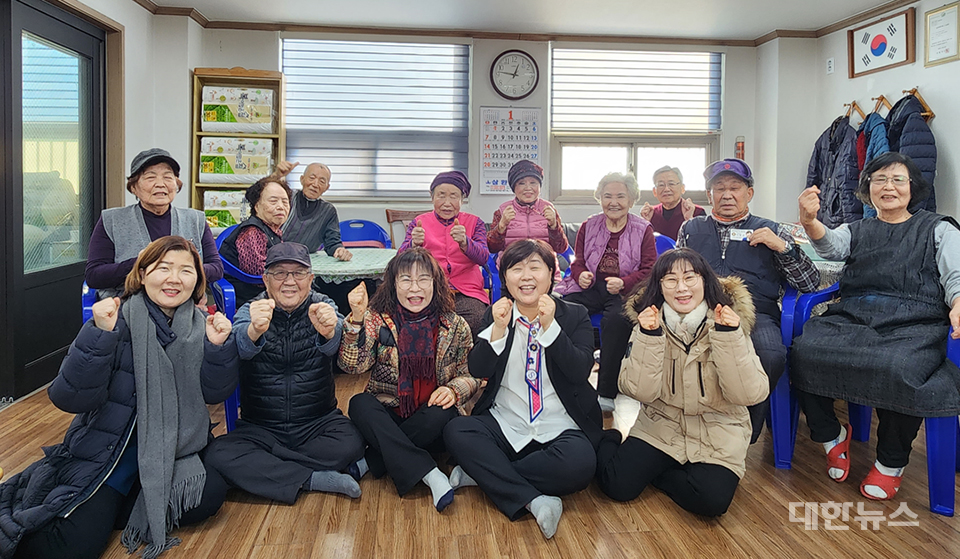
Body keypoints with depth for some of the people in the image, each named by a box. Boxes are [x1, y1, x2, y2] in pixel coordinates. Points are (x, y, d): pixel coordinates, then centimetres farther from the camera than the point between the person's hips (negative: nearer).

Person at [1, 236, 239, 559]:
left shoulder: (200, 326, 0)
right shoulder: (119, 320, -12)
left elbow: (214, 394, -2)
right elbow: (70, 399, -19)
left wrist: (218, 346, -18)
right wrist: (99, 335, -30)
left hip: (172, 452, 5)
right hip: (106, 451, -4)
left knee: (210, 493, -21)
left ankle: (102, 512, 0)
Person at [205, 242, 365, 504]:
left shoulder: (321, 306, 0)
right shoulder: (251, 311, 0)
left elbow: (335, 344, -24)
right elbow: (241, 347, -24)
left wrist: (328, 331, -50)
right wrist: (254, 330, -50)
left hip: (318, 422, 0)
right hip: (260, 428, 1)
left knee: (351, 444, -29)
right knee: (218, 455, -26)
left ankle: (262, 466, -11)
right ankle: (314, 479, -19)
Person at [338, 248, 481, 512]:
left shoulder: (455, 326, 0)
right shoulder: (378, 318, -3)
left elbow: (470, 376, 4)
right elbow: (353, 365, -15)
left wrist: (454, 390, -18)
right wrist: (356, 318, -27)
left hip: (431, 421, 0)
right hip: (386, 418, 1)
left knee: (441, 414, -32)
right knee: (359, 404, -28)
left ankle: (371, 461, -17)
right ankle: (430, 474, -31)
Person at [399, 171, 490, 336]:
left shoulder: (474, 222, 12)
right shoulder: (419, 222, 13)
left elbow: (483, 258, -6)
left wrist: (464, 242, -28)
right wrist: (414, 244, -26)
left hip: (466, 293, 0)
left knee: (476, 320, -31)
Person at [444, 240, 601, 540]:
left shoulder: (574, 316, 2)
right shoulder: (495, 315, 6)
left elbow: (580, 371, -12)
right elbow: (478, 371, -5)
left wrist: (550, 326, -21)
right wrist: (498, 328, -19)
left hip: (560, 429, -1)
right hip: (504, 425, 2)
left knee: (580, 462, -33)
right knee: (456, 431, -25)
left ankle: (483, 473, -16)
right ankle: (533, 500, -28)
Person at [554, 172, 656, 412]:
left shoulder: (643, 230, 6)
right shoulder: (588, 226, 16)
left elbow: (649, 270, 0)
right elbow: (578, 261, 17)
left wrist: (623, 283, -18)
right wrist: (581, 275, -9)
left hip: (625, 292, -3)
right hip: (591, 287, 3)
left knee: (616, 319, -37)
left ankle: (606, 393, -24)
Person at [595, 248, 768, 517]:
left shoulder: (730, 322, -7)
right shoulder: (648, 323, -4)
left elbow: (749, 394, -17)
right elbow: (640, 391, -15)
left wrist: (728, 335, -27)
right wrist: (649, 336, -26)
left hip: (718, 434, 0)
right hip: (660, 426, 1)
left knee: (711, 500, -26)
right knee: (619, 485, -17)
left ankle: (656, 472, 4)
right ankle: (609, 441, 15)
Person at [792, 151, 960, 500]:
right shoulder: (856, 231, 24)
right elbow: (831, 246, -1)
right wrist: (810, 222, -27)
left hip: (914, 325, -2)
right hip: (852, 319, 2)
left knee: (898, 369, -37)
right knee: (803, 350, -29)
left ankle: (891, 461, -7)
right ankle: (832, 436, -1)